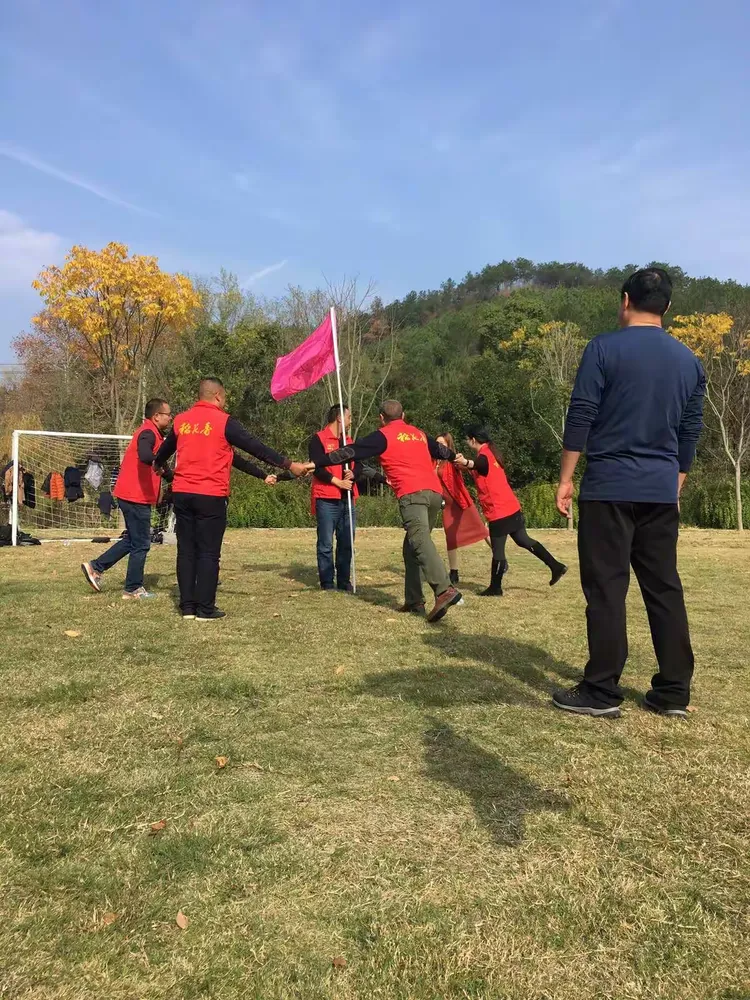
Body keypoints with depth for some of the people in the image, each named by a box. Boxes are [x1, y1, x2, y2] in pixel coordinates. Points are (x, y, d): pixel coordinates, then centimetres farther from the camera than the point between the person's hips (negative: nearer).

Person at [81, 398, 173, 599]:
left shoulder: (152, 433, 16)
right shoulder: (148, 433, -16)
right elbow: (145, 457, -37)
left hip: (131, 494, 10)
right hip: (137, 497, -10)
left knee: (131, 540, 20)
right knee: (141, 544, 0)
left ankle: (96, 567, 23)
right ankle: (133, 589, 9)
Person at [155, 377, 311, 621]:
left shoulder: (181, 420, 10)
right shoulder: (223, 421, -6)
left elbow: (166, 448, 28)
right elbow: (256, 447, -8)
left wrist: (158, 464, 51)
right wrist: (290, 465, -4)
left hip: (181, 493, 5)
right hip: (211, 496, -5)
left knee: (186, 550, 10)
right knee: (208, 552, 1)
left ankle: (187, 606, 14)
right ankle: (205, 609, 4)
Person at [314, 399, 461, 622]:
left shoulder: (383, 436, 9)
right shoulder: (419, 434, 27)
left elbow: (350, 452, 6)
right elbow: (440, 450, 46)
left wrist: (316, 464, 11)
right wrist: (455, 457, 69)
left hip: (413, 493, -7)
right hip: (435, 492, 7)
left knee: (420, 542, -20)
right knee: (412, 545, 13)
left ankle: (445, 590, -38)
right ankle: (414, 600, 10)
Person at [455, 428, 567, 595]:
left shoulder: (484, 455, -15)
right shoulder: (491, 453, 15)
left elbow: (478, 464, -40)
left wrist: (465, 462, -60)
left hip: (499, 512, -9)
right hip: (511, 507, 9)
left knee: (498, 550, -1)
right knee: (524, 540, 18)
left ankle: (495, 589, 8)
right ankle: (556, 567, 21)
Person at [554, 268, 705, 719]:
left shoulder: (605, 348, -4)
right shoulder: (689, 360, 12)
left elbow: (581, 418, -8)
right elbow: (691, 432, 15)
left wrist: (566, 479, -2)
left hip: (609, 487, -5)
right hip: (662, 492, 5)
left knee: (606, 588, -2)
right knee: (665, 587, 10)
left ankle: (602, 692, 3)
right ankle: (674, 692, 15)